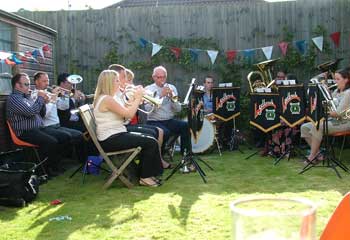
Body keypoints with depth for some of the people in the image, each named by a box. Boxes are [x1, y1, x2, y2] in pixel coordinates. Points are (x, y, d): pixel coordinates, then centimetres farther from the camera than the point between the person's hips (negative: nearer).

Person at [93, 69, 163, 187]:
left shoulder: (109, 98, 14)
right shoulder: (107, 99, -18)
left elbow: (124, 113, 14)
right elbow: (129, 114, -21)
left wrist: (135, 99, 5)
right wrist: (138, 97, -9)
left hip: (115, 136, 11)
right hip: (110, 140, -11)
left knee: (149, 140, 12)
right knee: (151, 143, -13)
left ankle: (148, 173, 16)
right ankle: (145, 177, -1)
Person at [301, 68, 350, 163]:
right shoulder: (336, 91, 16)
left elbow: (338, 113, -19)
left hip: (342, 123, -9)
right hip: (331, 120, 9)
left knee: (316, 127, -32)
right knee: (304, 127, -6)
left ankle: (312, 157, -21)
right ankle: (318, 154, -4)